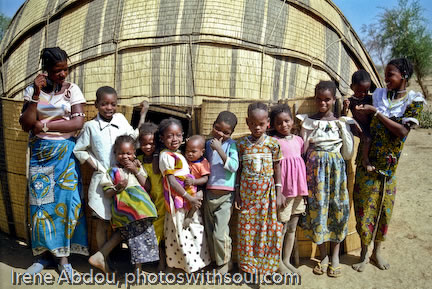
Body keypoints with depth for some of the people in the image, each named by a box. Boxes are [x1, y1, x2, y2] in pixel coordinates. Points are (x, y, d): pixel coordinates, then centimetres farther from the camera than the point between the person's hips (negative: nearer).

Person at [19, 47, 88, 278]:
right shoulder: (32, 90, 2)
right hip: (39, 153, 1)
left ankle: (63, 256, 10)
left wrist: (45, 125, -13)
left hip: (64, 153, -1)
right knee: (40, 201, 4)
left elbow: (78, 123, -10)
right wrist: (36, 95, -15)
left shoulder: (72, 89, -1)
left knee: (64, 200, -1)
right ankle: (43, 255, 18)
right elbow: (26, 125, -6)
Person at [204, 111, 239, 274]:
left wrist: (219, 149, -21)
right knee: (210, 231, 14)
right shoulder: (208, 144, 8)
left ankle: (225, 262, 15)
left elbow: (234, 167, -18)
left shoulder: (231, 144, -5)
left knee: (220, 233, -6)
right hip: (209, 192, 5)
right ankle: (214, 259, 32)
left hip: (225, 194, -5)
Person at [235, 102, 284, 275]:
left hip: (266, 192, -1)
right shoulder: (242, 143, 0)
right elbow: (239, 169, 4)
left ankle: (265, 263, 22)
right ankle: (247, 263, 23)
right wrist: (237, 194, 3)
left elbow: (277, 170, 2)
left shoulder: (273, 143, -3)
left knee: (266, 226, 4)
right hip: (247, 191, 1)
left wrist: (278, 194, 0)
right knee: (246, 227, 7)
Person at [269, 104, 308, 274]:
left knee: (292, 227, 13)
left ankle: (287, 261, 26)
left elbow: (302, 165, 14)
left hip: (298, 191, 6)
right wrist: (277, 193, -13)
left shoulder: (298, 140, 9)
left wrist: (304, 190, 13)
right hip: (283, 191, -5)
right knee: (281, 227, 3)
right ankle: (278, 262, 19)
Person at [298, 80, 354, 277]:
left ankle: (335, 256, 21)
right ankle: (323, 255, 21)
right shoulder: (308, 122, 3)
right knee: (317, 207, 3)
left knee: (337, 208, 3)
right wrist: (308, 129, -5)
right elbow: (302, 151, 3)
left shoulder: (341, 122, 3)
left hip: (336, 169, 0)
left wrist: (344, 128, -1)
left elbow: (347, 154, 2)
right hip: (315, 169, 0)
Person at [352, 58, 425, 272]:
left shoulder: (414, 100, -4)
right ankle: (364, 253, 20)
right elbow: (367, 126, 7)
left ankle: (377, 250, 30)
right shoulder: (379, 95, 2)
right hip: (367, 161, 1)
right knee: (365, 205, 5)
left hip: (389, 164, -1)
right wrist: (359, 111, -11)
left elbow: (402, 131, -16)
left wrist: (376, 112, -19)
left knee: (384, 206, 10)